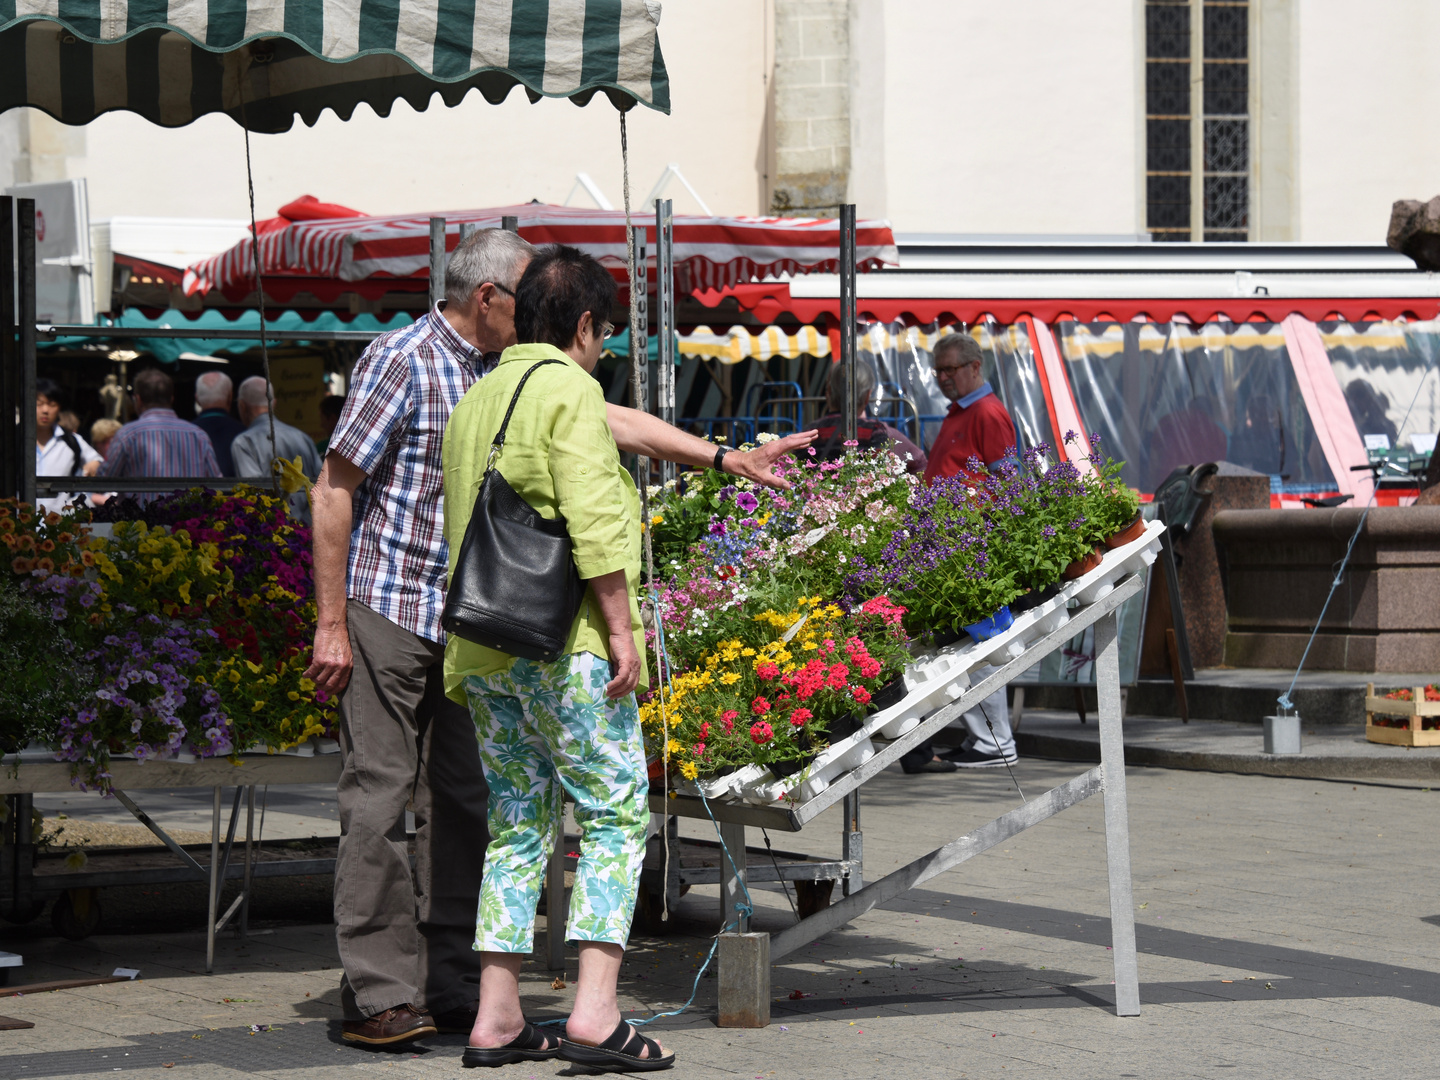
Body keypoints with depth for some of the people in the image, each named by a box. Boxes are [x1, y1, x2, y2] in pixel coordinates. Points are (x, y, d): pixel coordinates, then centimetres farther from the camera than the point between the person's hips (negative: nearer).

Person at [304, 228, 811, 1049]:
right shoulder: (403, 360, -11)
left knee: (463, 799, 7)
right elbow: (334, 488, -11)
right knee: (381, 798, -7)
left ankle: (452, 986, 12)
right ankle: (378, 996, -4)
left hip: (464, 616, 8)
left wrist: (726, 458, 12)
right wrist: (331, 623, -14)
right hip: (385, 609, -8)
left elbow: (607, 420, 18)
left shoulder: (510, 373, 11)